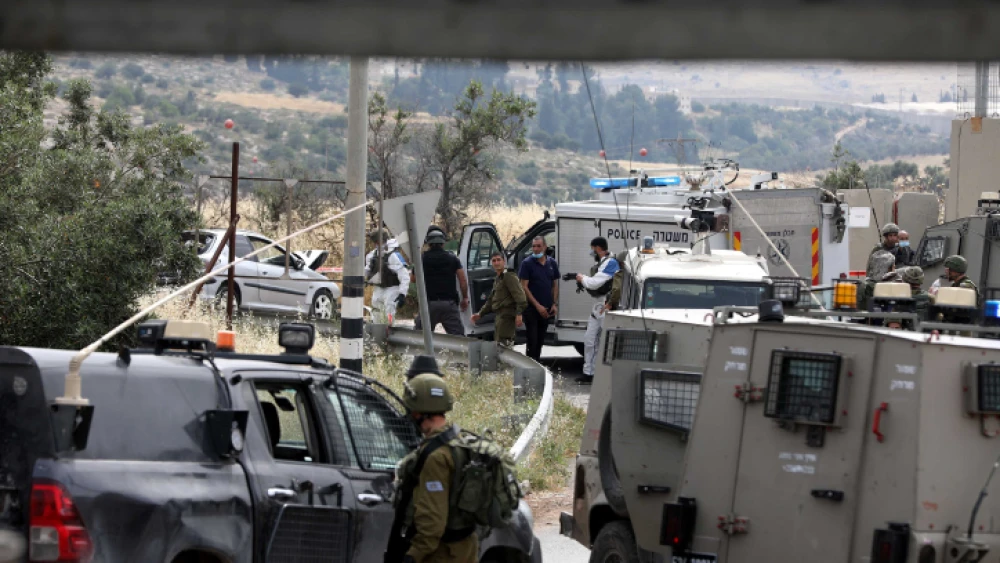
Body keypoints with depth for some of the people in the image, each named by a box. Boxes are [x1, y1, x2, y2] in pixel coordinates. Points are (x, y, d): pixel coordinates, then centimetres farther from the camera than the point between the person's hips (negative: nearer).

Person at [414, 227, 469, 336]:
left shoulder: (422, 259, 2)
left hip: (429, 302, -1)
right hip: (449, 302, 1)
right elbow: (463, 280, 2)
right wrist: (465, 298, 13)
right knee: (458, 334, 0)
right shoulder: (452, 259, 4)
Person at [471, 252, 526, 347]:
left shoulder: (509, 277, -9)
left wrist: (519, 313, -29)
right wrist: (480, 314, 22)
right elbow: (491, 300, 29)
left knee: (502, 344, -17)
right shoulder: (497, 279, 22)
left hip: (507, 316, -10)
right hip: (499, 316, 10)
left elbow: (519, 295, -19)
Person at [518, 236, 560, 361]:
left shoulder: (552, 263, 7)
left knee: (540, 340, 11)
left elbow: (555, 285, 13)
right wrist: (537, 306, -15)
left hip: (546, 310, 4)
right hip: (532, 308, -4)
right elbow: (524, 287, -10)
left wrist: (554, 304, 1)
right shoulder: (527, 263, -7)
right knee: (532, 340, -7)